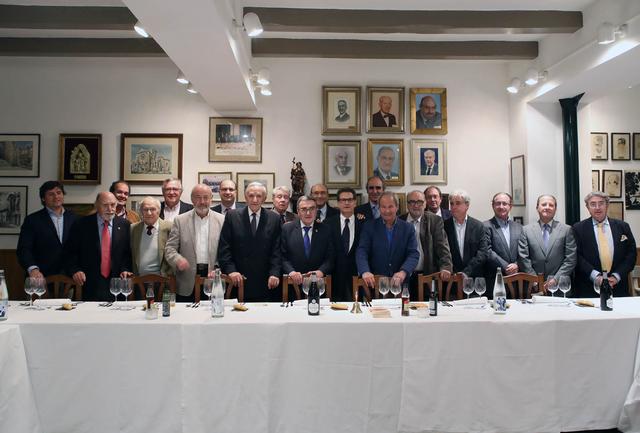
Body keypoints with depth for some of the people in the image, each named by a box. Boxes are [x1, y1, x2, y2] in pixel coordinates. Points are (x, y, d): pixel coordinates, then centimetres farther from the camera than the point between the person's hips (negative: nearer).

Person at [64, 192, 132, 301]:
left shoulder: (124, 225, 4)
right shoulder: (82, 224, 1)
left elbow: (128, 252, 8)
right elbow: (70, 251, 4)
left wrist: (125, 270, -6)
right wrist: (75, 270, -9)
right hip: (89, 285, -1)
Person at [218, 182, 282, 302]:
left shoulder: (274, 219, 5)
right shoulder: (232, 216, 3)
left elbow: (277, 250, 3)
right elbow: (224, 248, 1)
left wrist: (274, 273, -8)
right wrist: (230, 270, -10)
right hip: (238, 280, 0)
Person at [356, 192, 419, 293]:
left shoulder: (408, 228, 7)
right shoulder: (369, 226, 5)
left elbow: (414, 254, -1)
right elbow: (361, 251, -4)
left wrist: (403, 272, -20)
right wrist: (365, 271, -23)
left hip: (399, 283, 1)